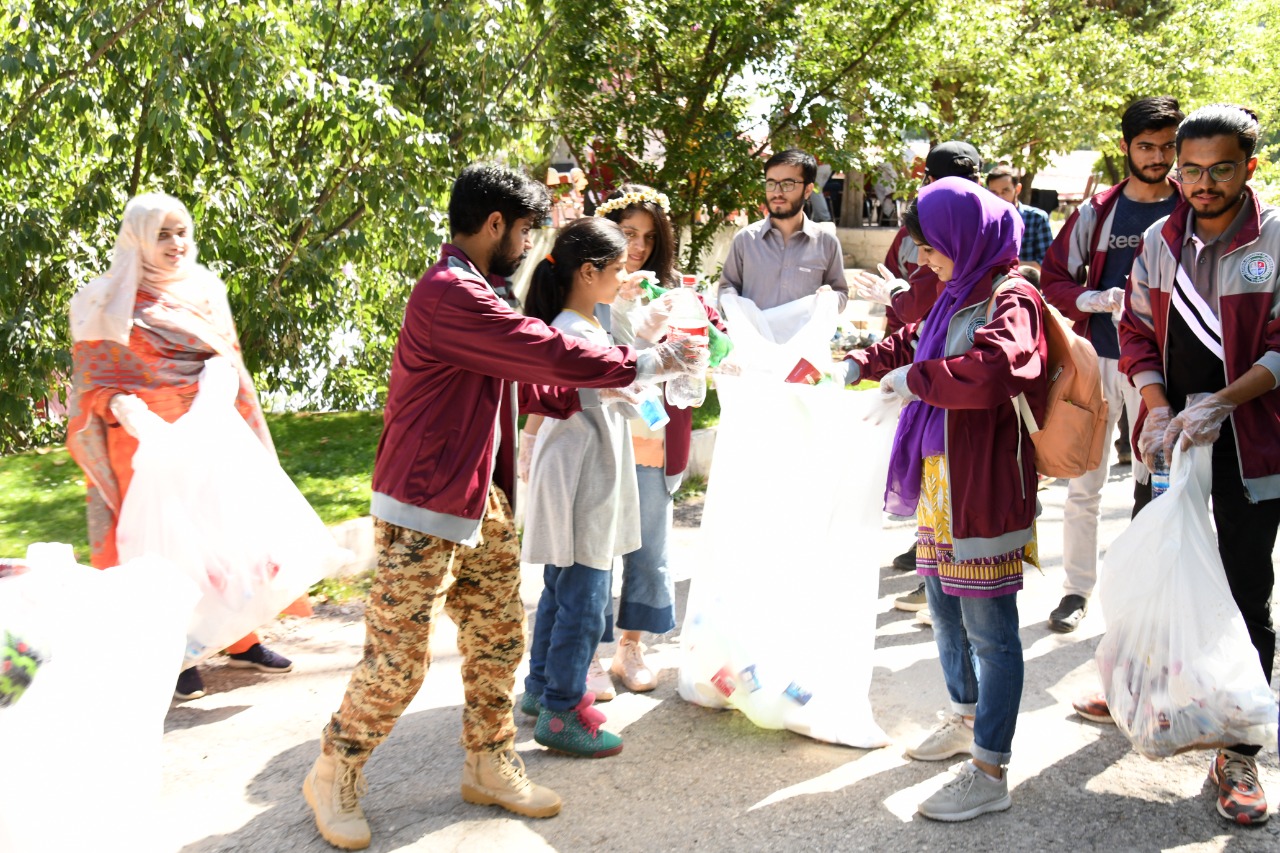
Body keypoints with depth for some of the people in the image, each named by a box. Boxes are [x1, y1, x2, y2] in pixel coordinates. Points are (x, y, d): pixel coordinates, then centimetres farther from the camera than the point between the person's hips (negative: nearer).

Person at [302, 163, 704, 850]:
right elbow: (548, 352, -23)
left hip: (481, 504, 10)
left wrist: (583, 395, 8)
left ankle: (489, 768, 29)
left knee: (499, 639, 14)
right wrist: (645, 365, -12)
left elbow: (513, 379, 21)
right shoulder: (448, 295, -22)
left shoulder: (469, 292, 14)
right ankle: (334, 777, 18)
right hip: (424, 512, -10)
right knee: (397, 662, -1)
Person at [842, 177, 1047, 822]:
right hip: (939, 478, 10)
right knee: (944, 609, 22)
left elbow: (992, 369, -35)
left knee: (989, 628, -3)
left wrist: (915, 378, -22)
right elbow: (915, 340, 33)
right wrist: (866, 363, 20)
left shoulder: (1011, 300, -16)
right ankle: (966, 719, 41)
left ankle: (990, 773, 5)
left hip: (985, 489, -10)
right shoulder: (957, 296, 13)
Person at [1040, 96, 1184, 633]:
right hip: (1096, 360, 1)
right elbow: (1054, 280, 5)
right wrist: (1095, 298, -14)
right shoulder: (1096, 213, 5)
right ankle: (1078, 588, 16)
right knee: (1084, 483, 5)